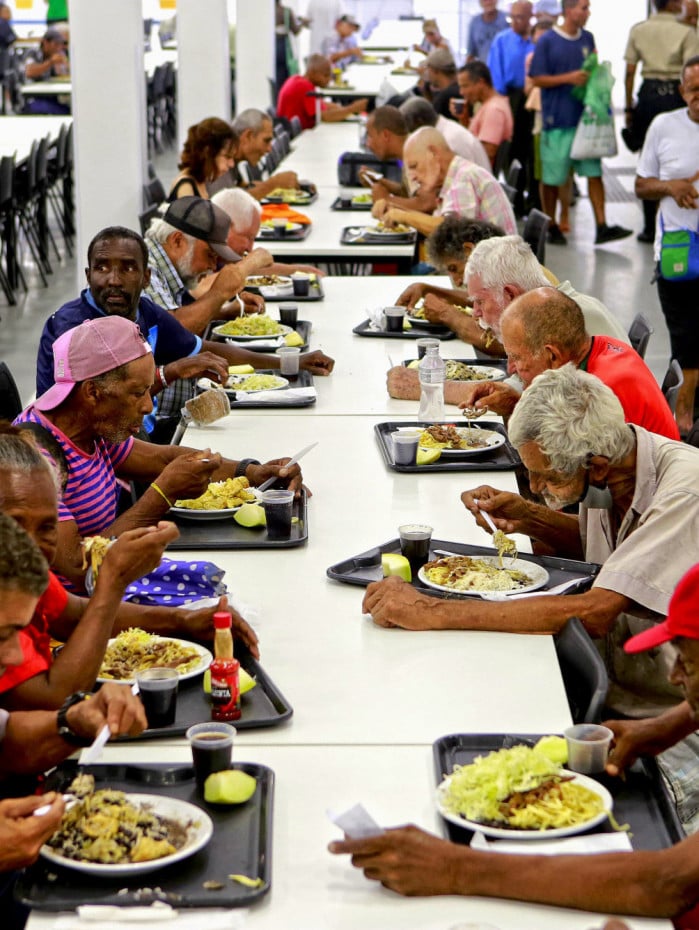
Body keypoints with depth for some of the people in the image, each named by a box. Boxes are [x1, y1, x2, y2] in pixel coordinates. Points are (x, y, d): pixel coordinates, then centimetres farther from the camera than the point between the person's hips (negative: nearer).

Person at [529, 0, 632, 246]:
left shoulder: (588, 39, 10)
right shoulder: (547, 41, -6)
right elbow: (537, 79, -6)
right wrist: (569, 78, -16)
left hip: (585, 117, 5)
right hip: (557, 120, -4)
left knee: (594, 172, -1)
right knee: (552, 177, 3)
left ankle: (601, 226, -3)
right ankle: (550, 226, 17)